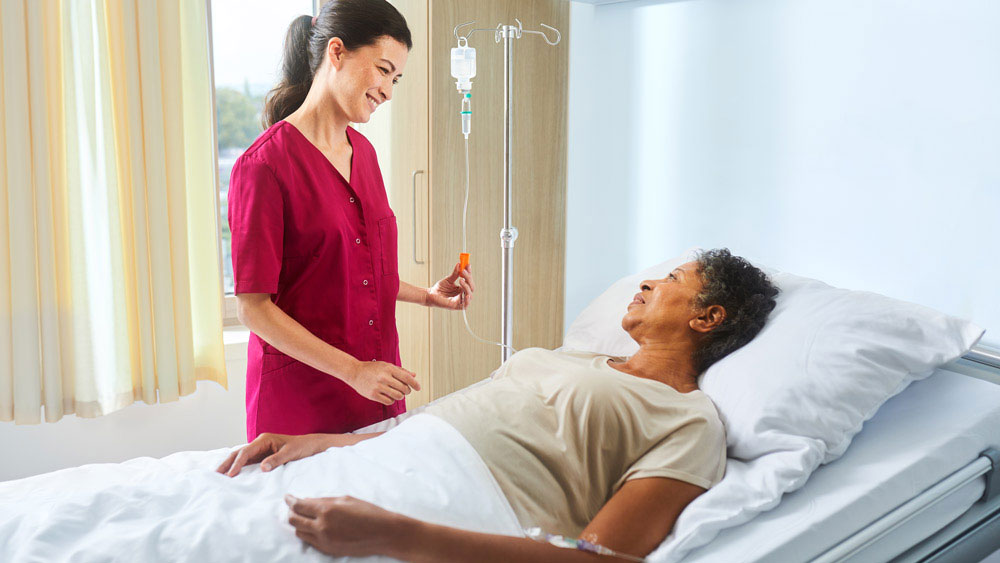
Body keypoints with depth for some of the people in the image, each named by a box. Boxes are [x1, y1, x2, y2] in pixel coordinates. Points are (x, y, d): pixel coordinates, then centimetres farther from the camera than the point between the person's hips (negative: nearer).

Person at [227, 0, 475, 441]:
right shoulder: (264, 164, -14)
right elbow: (253, 306, -16)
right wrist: (352, 370, -19)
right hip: (301, 396, -7)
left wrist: (429, 296, 10)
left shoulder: (363, 152, 10)